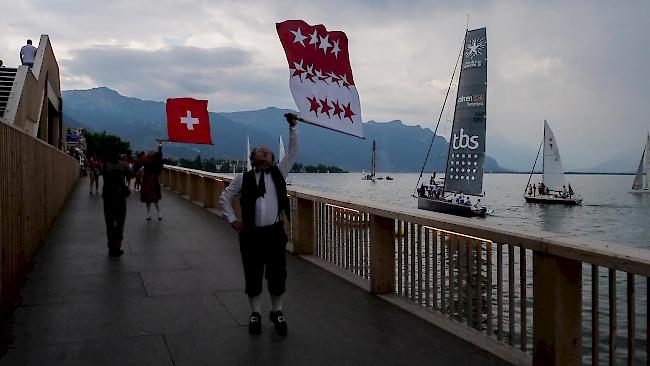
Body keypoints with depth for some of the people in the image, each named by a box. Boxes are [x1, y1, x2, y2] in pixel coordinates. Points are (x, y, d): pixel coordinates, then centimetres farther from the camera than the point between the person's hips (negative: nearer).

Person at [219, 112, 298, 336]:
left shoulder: (278, 173, 7)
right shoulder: (244, 178, 6)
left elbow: (293, 151, 2)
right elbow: (225, 197, 13)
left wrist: (293, 127, -5)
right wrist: (232, 220, 3)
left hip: (275, 232, 1)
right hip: (251, 234, 0)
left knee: (277, 275, 6)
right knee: (252, 277, 7)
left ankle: (277, 312, 27)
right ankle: (255, 313, 27)